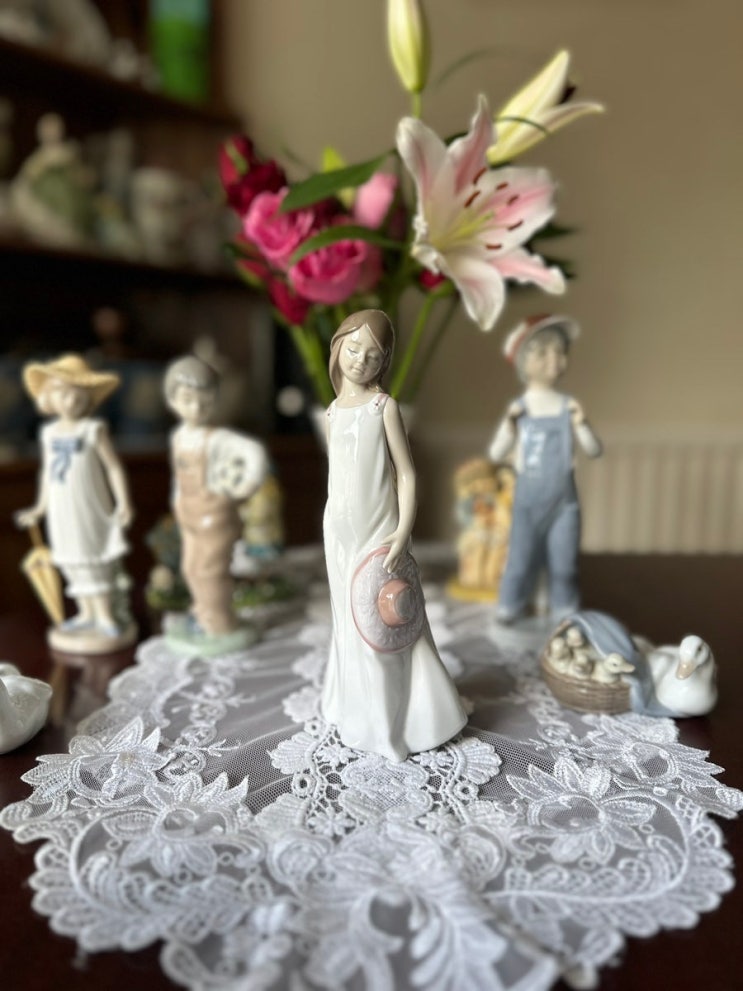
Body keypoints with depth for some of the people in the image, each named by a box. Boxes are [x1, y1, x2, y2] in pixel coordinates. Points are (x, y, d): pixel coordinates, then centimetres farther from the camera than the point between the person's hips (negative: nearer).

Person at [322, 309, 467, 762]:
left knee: (385, 626, 3)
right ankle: (359, 710, 35)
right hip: (340, 535, 6)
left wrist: (402, 535, -19)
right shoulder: (333, 411, 7)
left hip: (379, 534, -5)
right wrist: (335, 529, 14)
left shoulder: (384, 406, -9)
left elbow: (407, 474, -11)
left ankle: (392, 722, 21)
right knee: (352, 623, 16)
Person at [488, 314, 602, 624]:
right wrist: (508, 425, -20)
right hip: (528, 497, -1)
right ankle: (508, 609, 21)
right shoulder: (518, 409, -5)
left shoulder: (569, 407, -2)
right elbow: (495, 455, -6)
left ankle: (566, 615, 25)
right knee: (521, 560, 4)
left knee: (564, 563, 10)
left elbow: (595, 451, -2)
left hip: (564, 498, 1)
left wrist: (581, 424, -18)